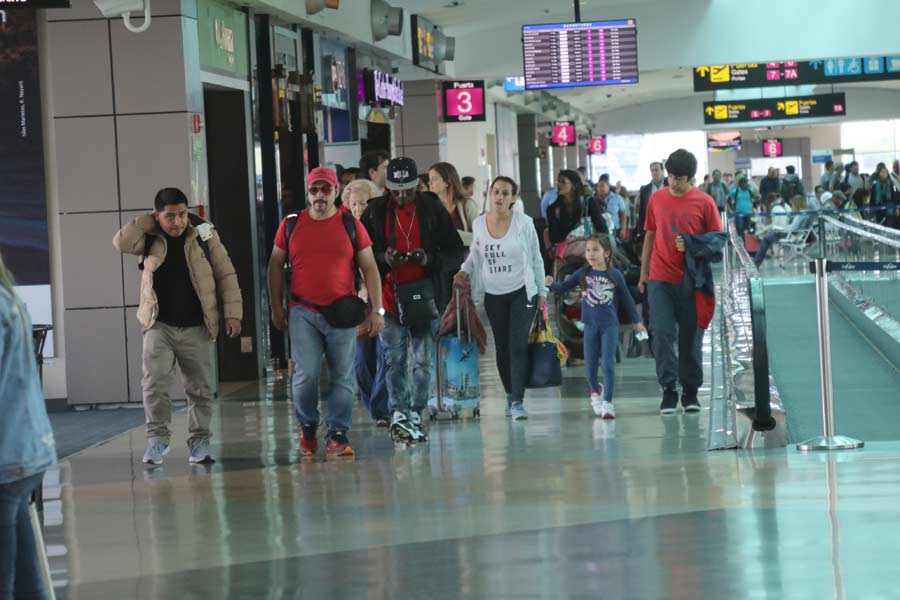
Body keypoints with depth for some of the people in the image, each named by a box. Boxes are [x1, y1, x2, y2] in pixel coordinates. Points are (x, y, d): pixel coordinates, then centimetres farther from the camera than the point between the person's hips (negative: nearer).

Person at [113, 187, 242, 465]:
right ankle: (157, 437, -5)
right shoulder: (150, 239, 0)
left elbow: (225, 274, 0)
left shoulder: (204, 234, -3)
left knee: (200, 388, 6)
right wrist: (148, 222, -12)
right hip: (159, 326, 0)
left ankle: (199, 442, 14)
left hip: (196, 328, 0)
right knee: (155, 383, -12)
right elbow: (121, 242, -17)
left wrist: (232, 312, -7)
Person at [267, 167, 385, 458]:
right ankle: (307, 427, 15)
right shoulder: (291, 225, 6)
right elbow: (275, 265, 13)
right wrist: (276, 307, 8)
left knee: (342, 377, 2)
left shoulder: (351, 225, 4)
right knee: (306, 374, -8)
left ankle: (337, 434, 11)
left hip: (342, 313, 0)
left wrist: (376, 309, 0)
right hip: (302, 312, 0)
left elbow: (369, 269, 6)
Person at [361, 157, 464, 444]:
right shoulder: (375, 212, 2)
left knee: (423, 360, 2)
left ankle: (414, 416, 11)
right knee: (394, 359, -7)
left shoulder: (433, 210, 2)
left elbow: (457, 253, 5)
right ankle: (398, 413, -10)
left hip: (424, 296, 1)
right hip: (389, 296, -1)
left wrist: (430, 259, -14)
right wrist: (383, 258, -13)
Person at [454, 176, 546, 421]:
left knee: (518, 346, -12)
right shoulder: (479, 223, 0)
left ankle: (517, 402, -11)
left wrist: (542, 291, 2)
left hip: (522, 292, -3)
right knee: (501, 348, 9)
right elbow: (475, 253, 16)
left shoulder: (523, 223, -8)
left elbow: (536, 259, 1)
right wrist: (464, 271, -2)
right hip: (493, 295, 3)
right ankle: (510, 395, 24)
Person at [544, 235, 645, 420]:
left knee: (608, 364, -8)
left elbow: (626, 299, 8)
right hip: (590, 325, 2)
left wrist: (636, 321, 14)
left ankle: (607, 402, -3)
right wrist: (552, 284, -18)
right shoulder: (583, 273, 0)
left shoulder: (615, 275, -2)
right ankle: (596, 390, 35)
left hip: (610, 325, -2)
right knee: (589, 367, 6)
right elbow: (563, 287, 3)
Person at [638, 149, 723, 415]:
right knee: (662, 333, -5)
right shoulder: (657, 199, 7)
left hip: (690, 280, -2)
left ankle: (691, 391, 15)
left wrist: (692, 246, -15)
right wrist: (643, 273, 14)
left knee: (691, 336, 4)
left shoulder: (704, 202, -2)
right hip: (660, 279, 2)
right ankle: (668, 390, 0)